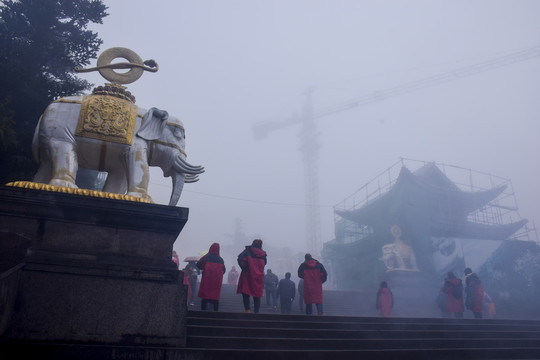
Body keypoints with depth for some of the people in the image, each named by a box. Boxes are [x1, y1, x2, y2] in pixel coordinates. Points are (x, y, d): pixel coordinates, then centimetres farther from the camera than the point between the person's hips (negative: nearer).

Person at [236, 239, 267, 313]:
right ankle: (256, 311, 13)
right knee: (257, 294, 11)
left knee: (245, 293, 1)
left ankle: (247, 309, -15)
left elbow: (240, 258, -16)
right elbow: (264, 263, 17)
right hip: (259, 276, 3)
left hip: (248, 275, -3)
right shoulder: (263, 254, 7)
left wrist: (244, 267, -5)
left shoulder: (248, 251, -3)